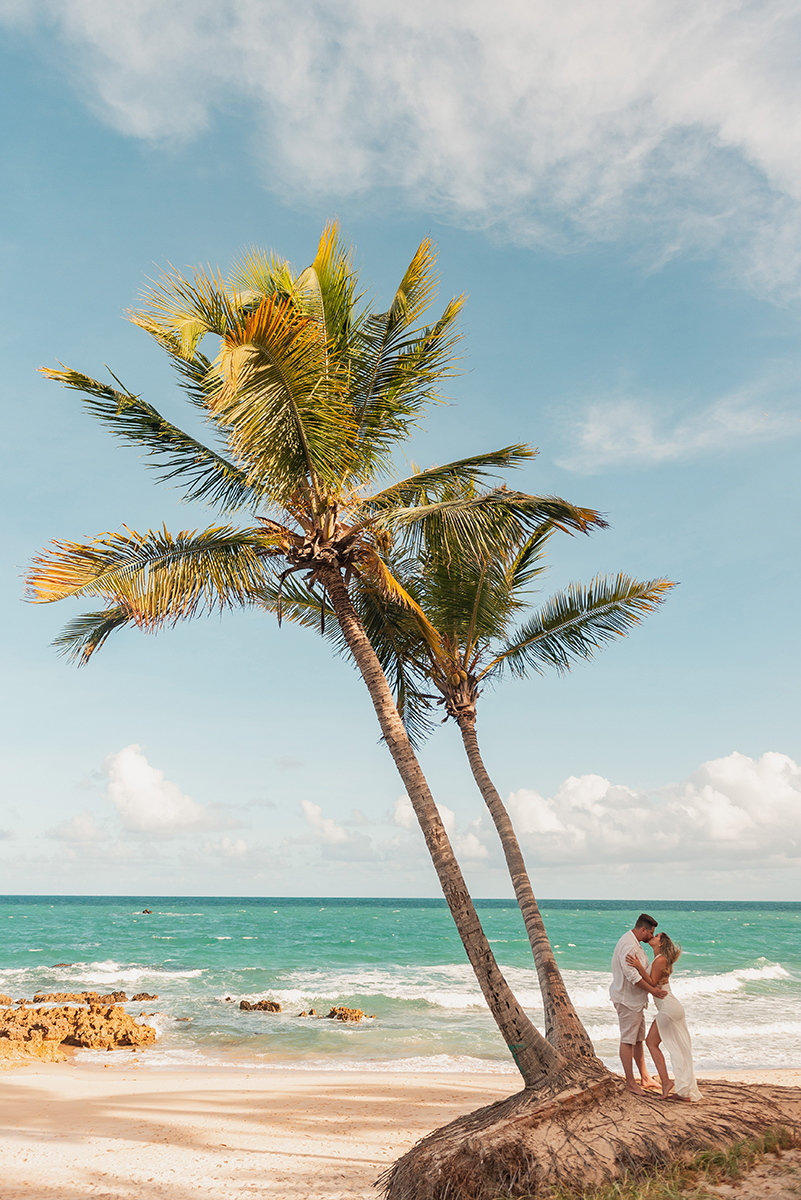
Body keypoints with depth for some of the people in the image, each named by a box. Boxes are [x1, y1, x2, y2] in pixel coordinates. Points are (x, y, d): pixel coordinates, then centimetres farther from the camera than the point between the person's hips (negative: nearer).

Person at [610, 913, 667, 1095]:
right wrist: (652, 990, -24)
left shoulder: (635, 943, 14)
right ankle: (630, 1082, 2)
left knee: (639, 1039, 17)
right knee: (628, 1040, -4)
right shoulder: (628, 944, -21)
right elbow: (632, 974, -27)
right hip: (626, 999, -11)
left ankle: (644, 1078, 26)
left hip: (636, 999, 11)